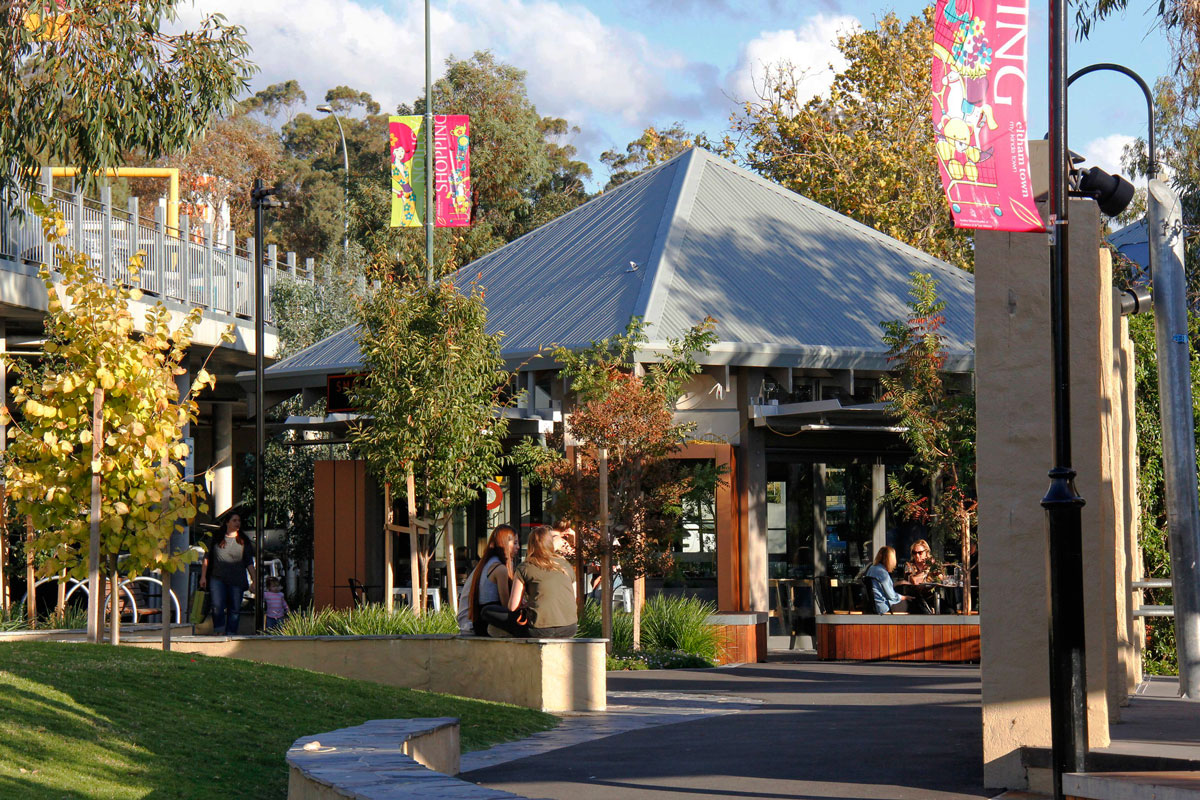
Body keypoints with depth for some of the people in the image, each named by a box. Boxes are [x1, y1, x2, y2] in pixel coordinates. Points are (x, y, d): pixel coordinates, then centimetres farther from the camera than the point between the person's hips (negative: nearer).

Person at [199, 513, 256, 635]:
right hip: (218, 578, -1)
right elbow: (206, 558, 12)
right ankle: (218, 633, -7)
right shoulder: (216, 539, 9)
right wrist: (203, 576, 6)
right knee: (218, 606, -14)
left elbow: (249, 563, 10)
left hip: (237, 580, 1)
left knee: (235, 609, 0)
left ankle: (230, 634, 7)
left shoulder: (244, 541, 11)